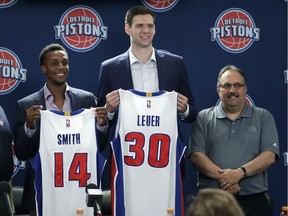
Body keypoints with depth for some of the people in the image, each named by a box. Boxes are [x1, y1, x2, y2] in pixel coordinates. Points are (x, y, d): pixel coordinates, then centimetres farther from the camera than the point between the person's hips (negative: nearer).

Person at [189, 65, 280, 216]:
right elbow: (196, 155, -1)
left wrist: (240, 172, -15)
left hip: (254, 200, 0)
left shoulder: (263, 117, 10)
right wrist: (221, 176, -15)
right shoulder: (204, 118, 10)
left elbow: (269, 156, -1)